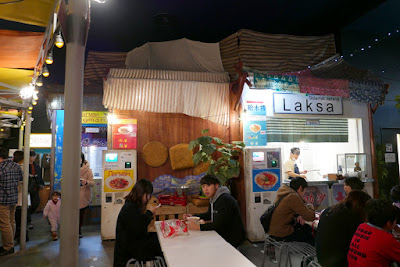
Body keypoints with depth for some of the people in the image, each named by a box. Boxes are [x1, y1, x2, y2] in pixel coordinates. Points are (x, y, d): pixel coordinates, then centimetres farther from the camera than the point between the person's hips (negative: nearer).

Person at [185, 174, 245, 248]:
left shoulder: (225, 200, -24)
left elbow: (219, 225, -27)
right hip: (222, 235, 8)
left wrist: (198, 227, -30)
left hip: (233, 238, -8)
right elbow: (209, 215, 23)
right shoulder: (213, 199, 6)